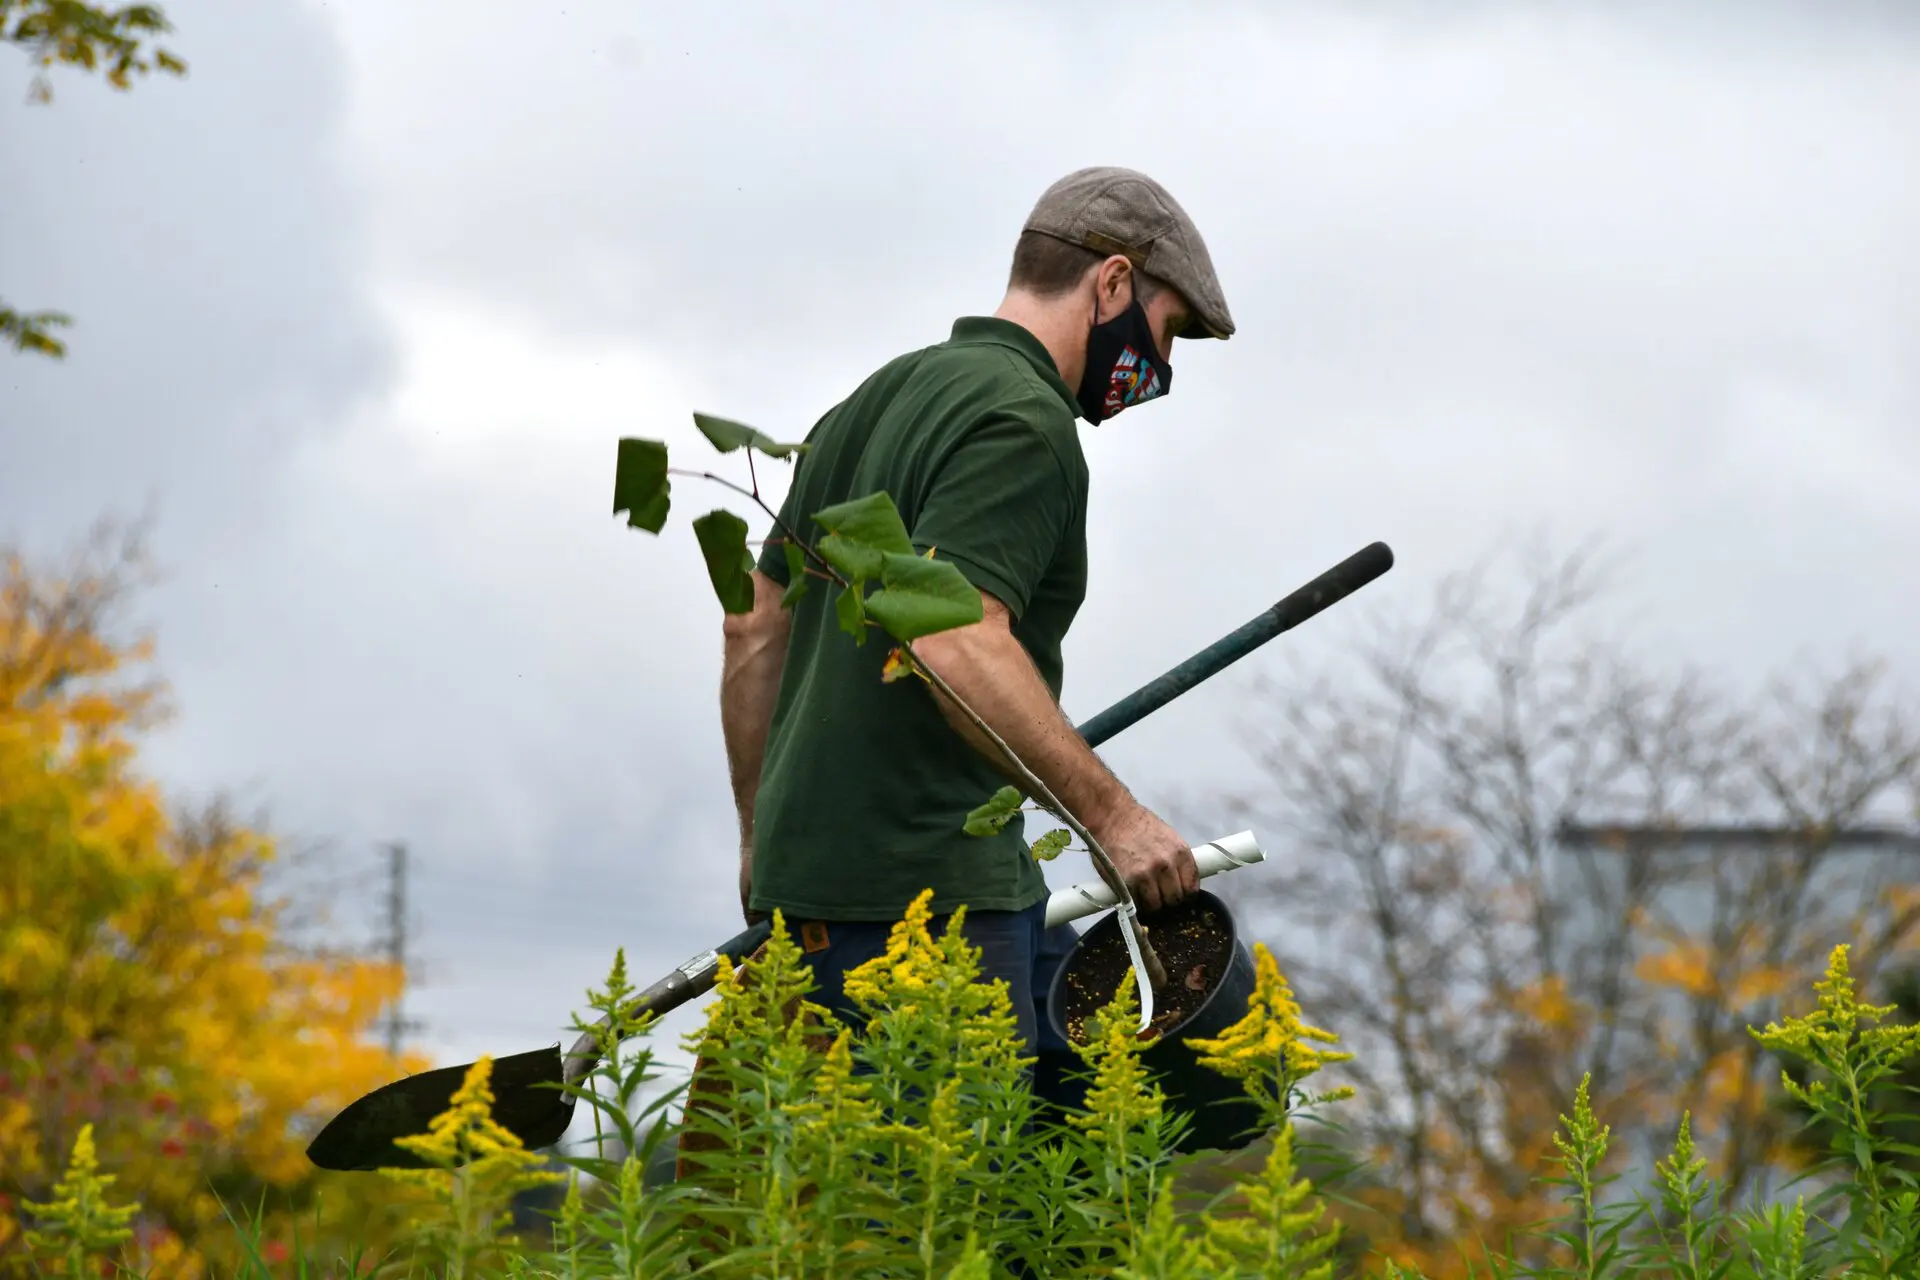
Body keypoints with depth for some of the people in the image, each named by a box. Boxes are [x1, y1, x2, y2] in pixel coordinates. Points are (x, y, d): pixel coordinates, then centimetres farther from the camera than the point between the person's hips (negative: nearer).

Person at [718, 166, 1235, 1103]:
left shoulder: (873, 402, 19)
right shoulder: (1024, 423, -11)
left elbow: (756, 631, 23)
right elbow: (957, 644, -26)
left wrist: (763, 844, 29)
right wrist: (1112, 814, -23)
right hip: (916, 894, -10)